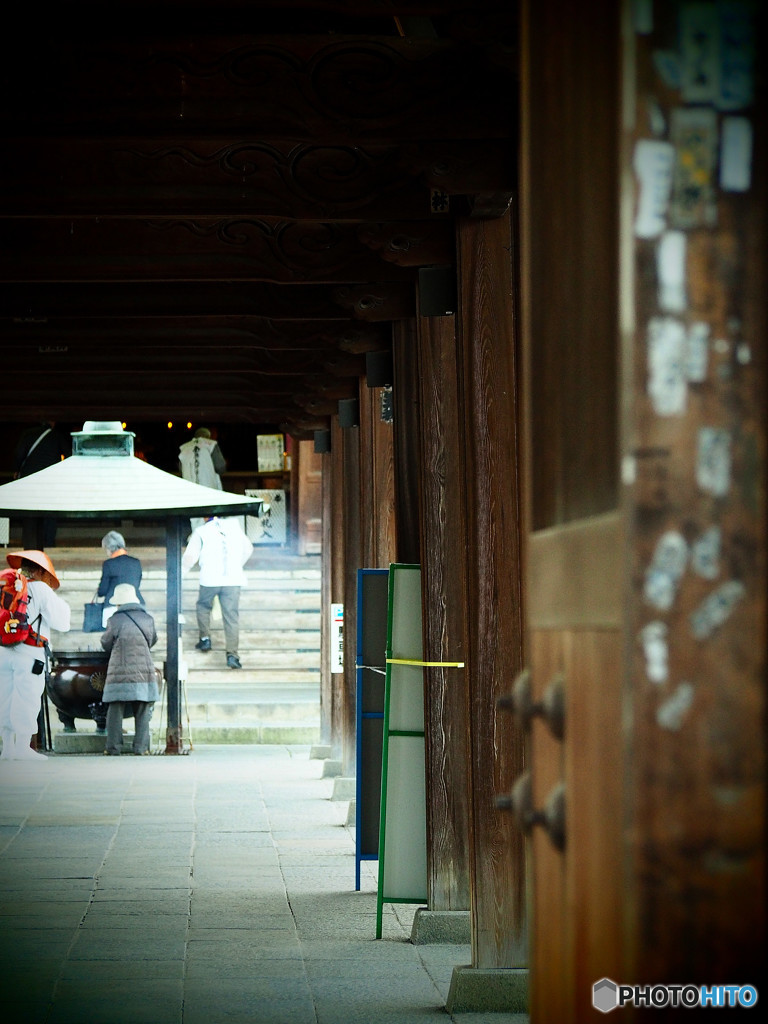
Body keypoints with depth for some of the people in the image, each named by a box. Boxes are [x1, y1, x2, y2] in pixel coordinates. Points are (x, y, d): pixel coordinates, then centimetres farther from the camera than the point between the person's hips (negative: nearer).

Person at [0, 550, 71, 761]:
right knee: (27, 698, -3)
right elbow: (61, 622, -1)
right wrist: (62, 605, 15)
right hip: (28, 653, -6)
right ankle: (22, 747, -5)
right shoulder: (40, 589, -2)